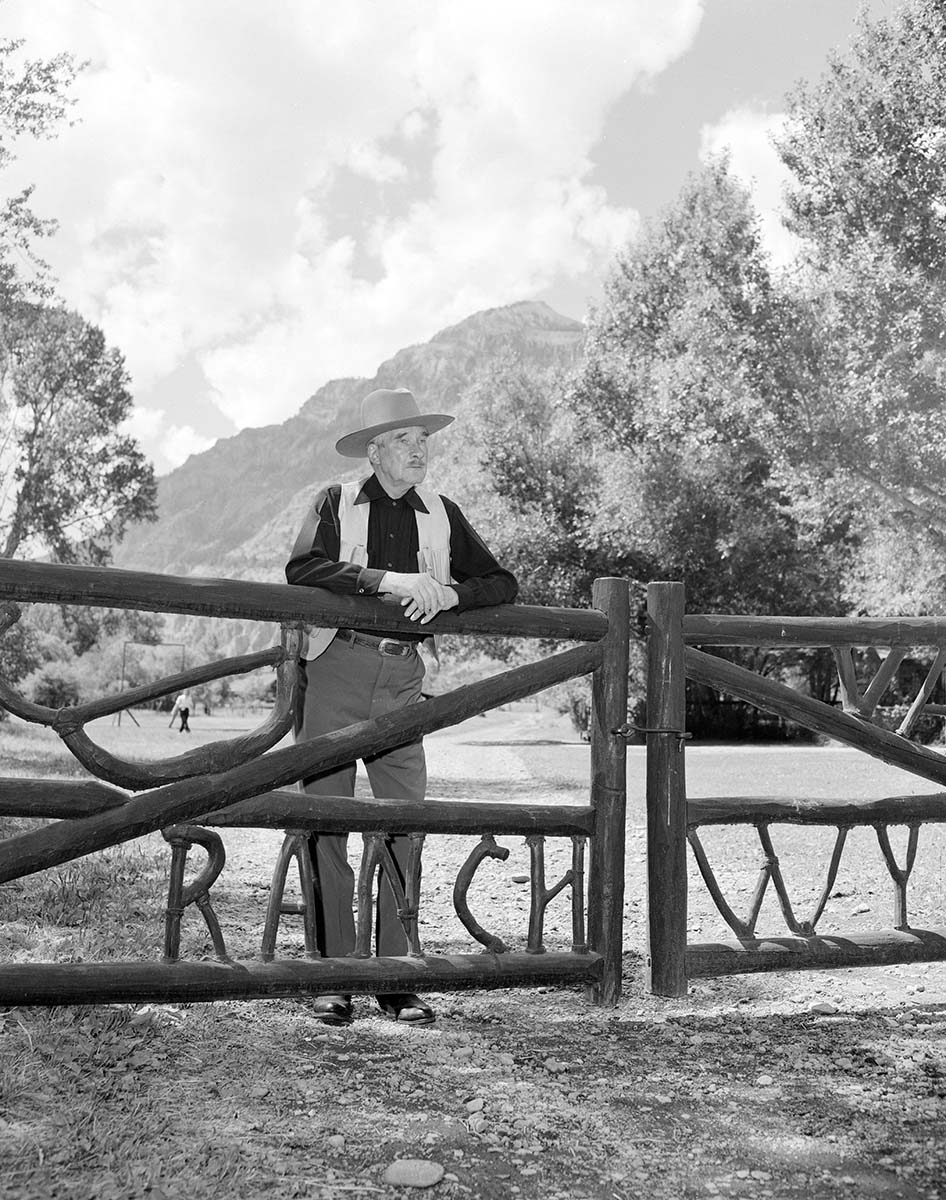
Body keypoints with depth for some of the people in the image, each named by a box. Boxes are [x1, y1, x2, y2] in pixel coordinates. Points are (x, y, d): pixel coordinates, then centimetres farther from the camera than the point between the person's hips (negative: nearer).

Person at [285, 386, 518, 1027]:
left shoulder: (442, 514, 14)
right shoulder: (337, 503, 4)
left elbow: (504, 584, 11)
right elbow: (303, 567, -14)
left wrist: (447, 593, -8)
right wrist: (388, 579, -19)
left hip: (402, 679, 3)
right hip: (335, 671, -2)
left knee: (405, 823, 0)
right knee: (327, 823, 0)